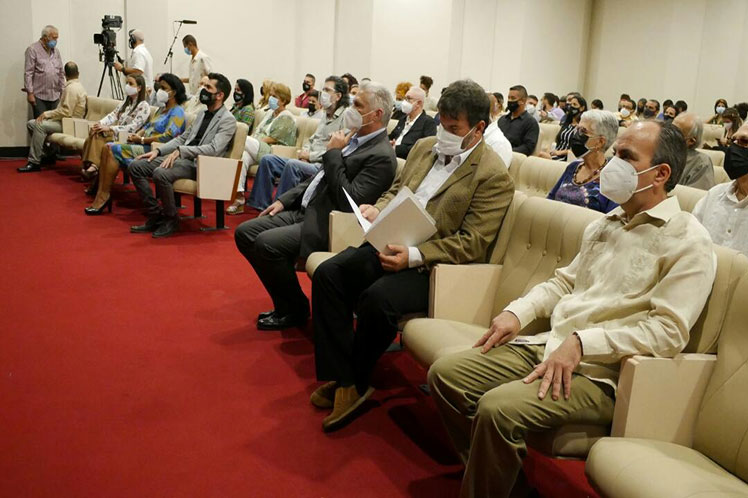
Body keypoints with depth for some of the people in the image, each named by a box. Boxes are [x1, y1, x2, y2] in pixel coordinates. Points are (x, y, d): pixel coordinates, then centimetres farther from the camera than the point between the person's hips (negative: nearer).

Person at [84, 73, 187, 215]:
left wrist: (142, 140, -14)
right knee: (107, 147, -8)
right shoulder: (162, 108, 24)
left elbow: (168, 136, -19)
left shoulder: (177, 112, -6)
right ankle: (100, 195, -16)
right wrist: (136, 135, 2)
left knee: (115, 149, -21)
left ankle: (104, 195, -13)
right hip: (143, 146, 9)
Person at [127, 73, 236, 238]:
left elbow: (213, 149, -20)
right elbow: (182, 138, 23)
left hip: (199, 165, -9)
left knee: (161, 173, -33)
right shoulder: (202, 113, 20)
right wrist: (158, 151, 9)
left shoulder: (228, 120, -7)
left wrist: (180, 150, -26)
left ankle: (171, 219, -12)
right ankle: (156, 215, -2)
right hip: (181, 158, 9)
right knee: (135, 166, -4)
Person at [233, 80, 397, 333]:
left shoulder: (381, 156, -16)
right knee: (244, 233, 4)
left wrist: (333, 154, -19)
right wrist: (285, 200, 13)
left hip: (325, 226, -10)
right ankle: (286, 303, 11)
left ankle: (295, 310, -2)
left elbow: (349, 202, -24)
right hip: (303, 211, 10)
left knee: (266, 243, -25)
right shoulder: (354, 139, 12)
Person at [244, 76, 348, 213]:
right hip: (309, 162, 9)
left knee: (292, 164, -35)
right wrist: (305, 151, 5)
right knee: (267, 159, 1)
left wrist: (311, 155, -11)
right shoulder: (326, 116, 22)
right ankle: (261, 204, 0)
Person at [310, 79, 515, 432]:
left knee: (378, 298, -32)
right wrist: (376, 209, 0)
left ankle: (355, 383, -4)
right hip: (392, 246, 8)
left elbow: (471, 244, -15)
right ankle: (340, 380, -9)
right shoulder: (424, 147, 15)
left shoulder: (493, 177, -9)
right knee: (328, 273, -14)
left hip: (433, 267, -7)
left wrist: (414, 256, -26)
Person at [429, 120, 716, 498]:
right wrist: (518, 312, 6)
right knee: (445, 373, -4)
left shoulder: (688, 241, -6)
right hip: (547, 345, 8)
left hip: (599, 372, -8)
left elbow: (669, 330, -16)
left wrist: (582, 342, -22)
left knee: (498, 408, -30)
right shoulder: (605, 224, 19)